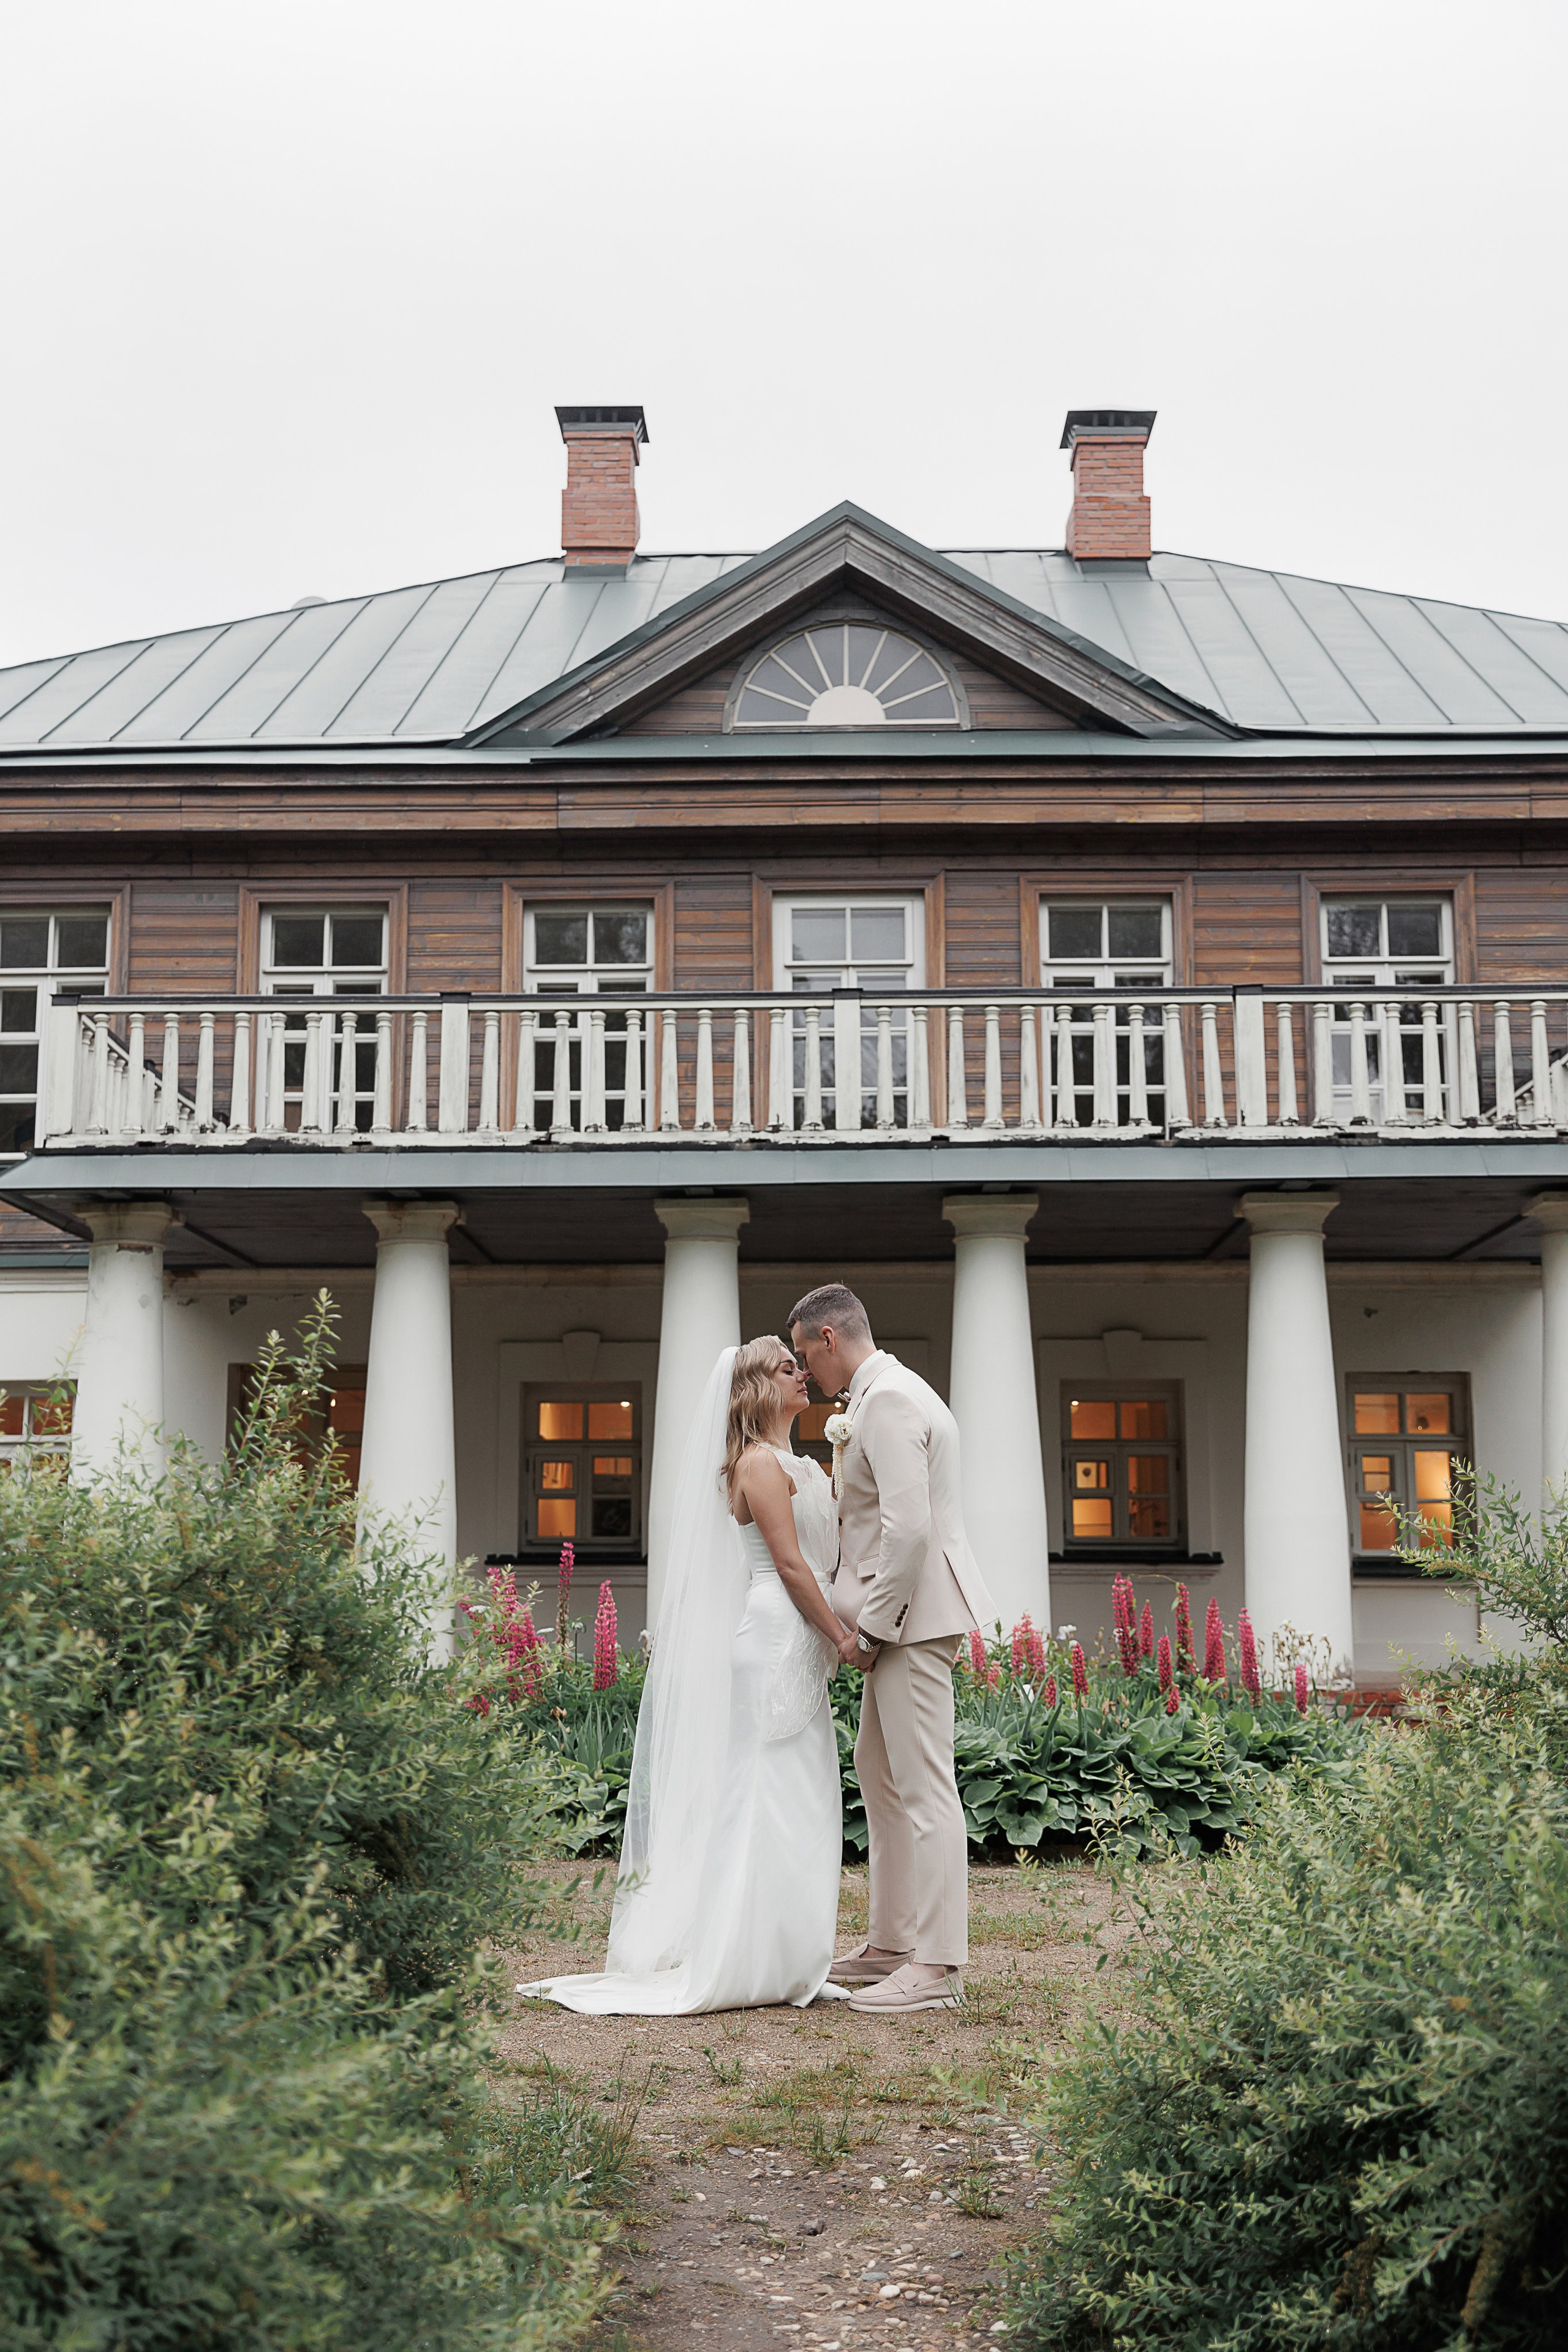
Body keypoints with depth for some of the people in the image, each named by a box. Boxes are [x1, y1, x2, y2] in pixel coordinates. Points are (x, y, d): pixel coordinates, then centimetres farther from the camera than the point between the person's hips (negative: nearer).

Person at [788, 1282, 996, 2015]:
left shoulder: (887, 1400, -16)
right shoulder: (891, 1392, 18)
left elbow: (909, 1525, -24)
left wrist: (874, 1626, -17)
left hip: (912, 1610, -11)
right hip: (903, 1611, 11)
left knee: (923, 1786, -8)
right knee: (879, 1774, 17)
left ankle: (937, 1966, -4)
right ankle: (891, 1944, 25)